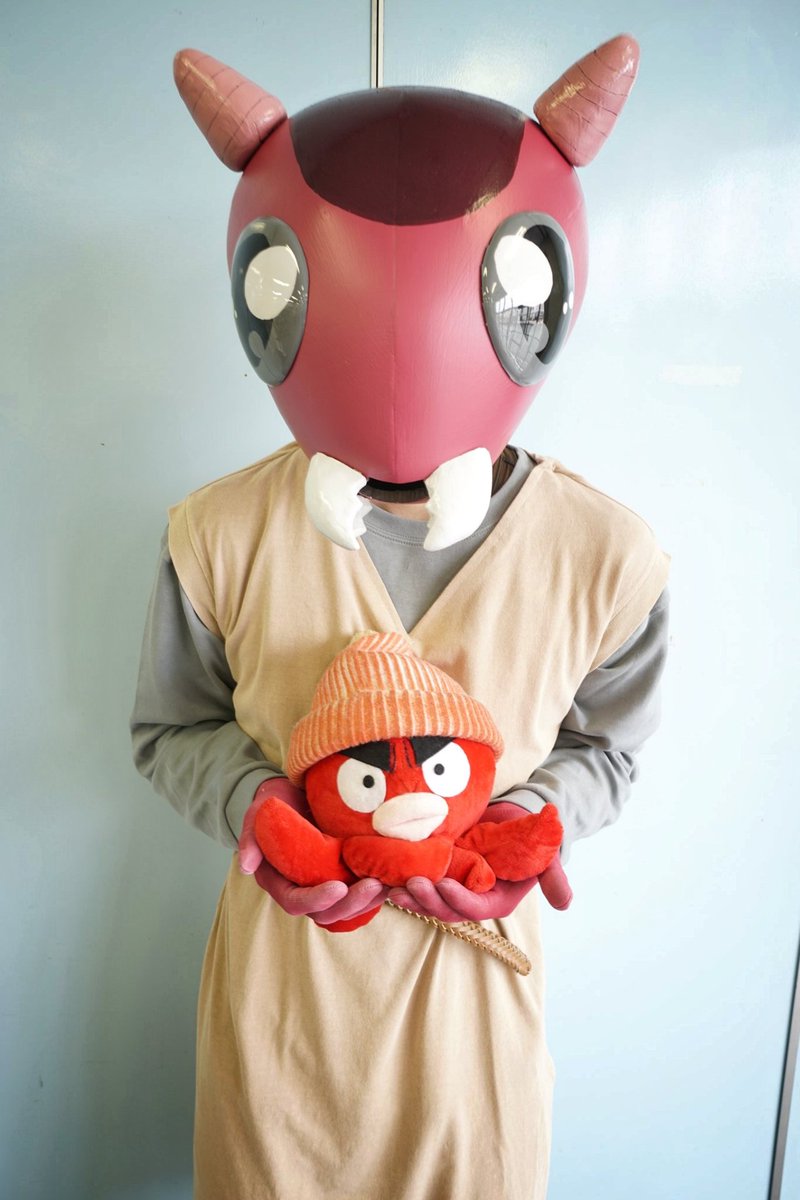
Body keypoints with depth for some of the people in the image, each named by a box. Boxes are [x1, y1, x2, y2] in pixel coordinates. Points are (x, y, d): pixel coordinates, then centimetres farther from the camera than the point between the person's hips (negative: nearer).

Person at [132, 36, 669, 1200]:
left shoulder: (605, 557, -16)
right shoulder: (220, 538, -16)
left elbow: (605, 746, 0)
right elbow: (172, 727, -1)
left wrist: (533, 815, -20)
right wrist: (253, 800, -21)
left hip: (473, 969, 0)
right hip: (280, 966, 1)